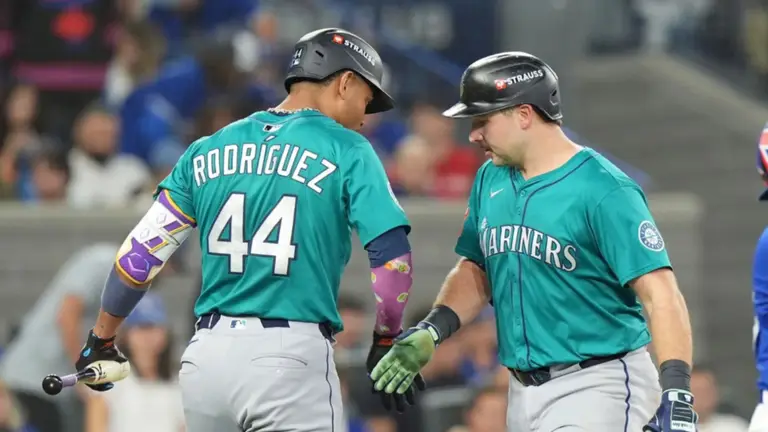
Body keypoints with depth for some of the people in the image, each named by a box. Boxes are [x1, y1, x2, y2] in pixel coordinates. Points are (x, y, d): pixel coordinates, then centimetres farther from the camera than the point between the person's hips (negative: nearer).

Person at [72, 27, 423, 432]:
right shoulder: (347, 151, 0)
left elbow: (140, 254, 12)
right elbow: (392, 255, -9)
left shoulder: (209, 150, 13)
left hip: (207, 354, 5)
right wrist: (387, 343, 6)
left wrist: (101, 342, 22)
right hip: (291, 356, -5)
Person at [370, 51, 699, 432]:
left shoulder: (604, 192, -15)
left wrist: (676, 396, -31)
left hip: (598, 387, -8)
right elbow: (476, 270, 22)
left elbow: (660, 295, -21)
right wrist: (431, 331, 4)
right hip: (526, 393, 8)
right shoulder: (490, 182, 9)